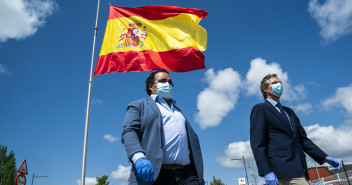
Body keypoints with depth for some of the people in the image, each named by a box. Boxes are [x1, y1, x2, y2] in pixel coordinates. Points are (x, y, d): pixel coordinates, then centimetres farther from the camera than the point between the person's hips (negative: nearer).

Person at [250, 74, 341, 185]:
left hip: (298, 169, 8)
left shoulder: (289, 112, 25)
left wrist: (324, 157, 16)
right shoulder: (260, 109, -1)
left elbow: (303, 139, 25)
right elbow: (257, 143, -11)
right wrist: (267, 172, -20)